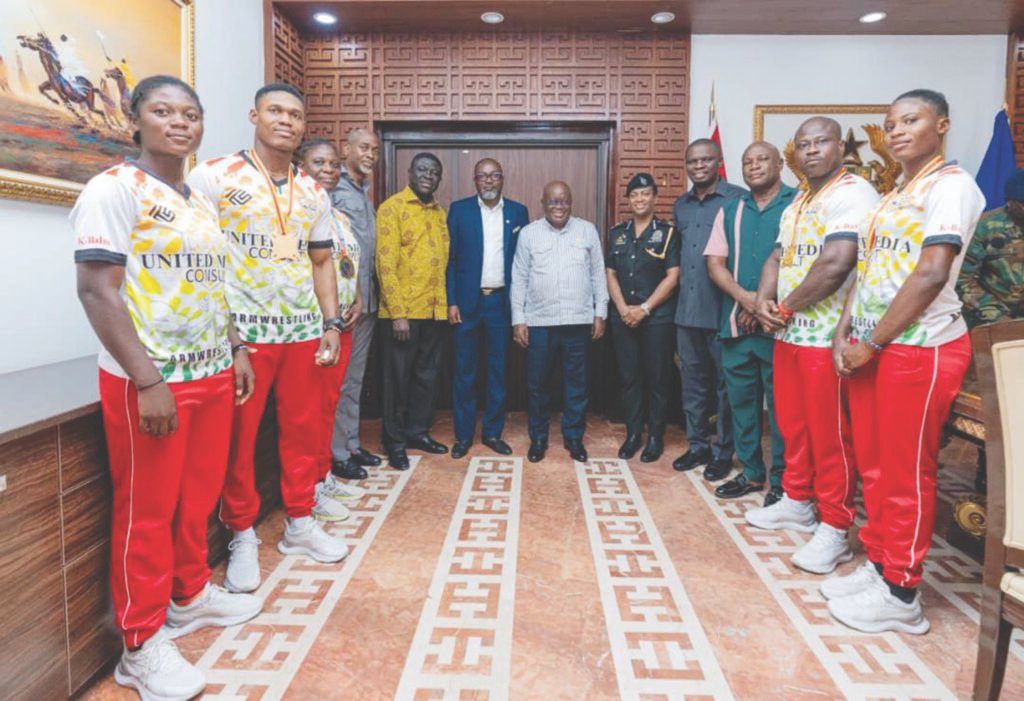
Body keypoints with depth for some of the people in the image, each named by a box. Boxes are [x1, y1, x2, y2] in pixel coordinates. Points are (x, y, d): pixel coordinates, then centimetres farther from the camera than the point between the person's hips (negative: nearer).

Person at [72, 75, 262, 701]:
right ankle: (143, 644, 19)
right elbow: (98, 291, -16)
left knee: (199, 498, 17)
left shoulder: (202, 200, 15)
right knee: (147, 512, 4)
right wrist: (147, 381, -20)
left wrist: (237, 350, 15)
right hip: (150, 381, -7)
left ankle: (190, 595, 37)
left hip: (212, 374, 7)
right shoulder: (116, 187, -8)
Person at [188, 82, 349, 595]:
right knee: (239, 437, 4)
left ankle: (300, 524, 28)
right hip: (242, 330, -4)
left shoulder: (314, 192, 13)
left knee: (304, 429, 11)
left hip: (304, 329, 5)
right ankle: (242, 537, 21)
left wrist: (332, 324, 8)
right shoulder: (214, 177, -3)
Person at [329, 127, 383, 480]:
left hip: (367, 298, 8)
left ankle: (352, 443, 26)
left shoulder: (365, 191, 17)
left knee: (355, 376, 15)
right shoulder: (333, 189, -8)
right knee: (338, 378, 0)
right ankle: (336, 453, 10)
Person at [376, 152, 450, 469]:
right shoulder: (391, 208, -6)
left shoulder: (440, 213, 14)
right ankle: (394, 441, 17)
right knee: (398, 377, 4)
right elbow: (386, 263, -13)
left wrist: (448, 302, 6)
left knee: (427, 374, 13)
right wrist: (398, 313, -18)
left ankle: (418, 431, 28)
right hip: (402, 311, -6)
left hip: (434, 310, 6)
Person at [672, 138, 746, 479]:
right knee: (692, 381, 13)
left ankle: (723, 452, 19)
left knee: (724, 384, 5)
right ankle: (697, 445, 27)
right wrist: (682, 285, 15)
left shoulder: (738, 199, -7)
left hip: (723, 310, -6)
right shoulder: (680, 206, 14)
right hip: (686, 310, 6)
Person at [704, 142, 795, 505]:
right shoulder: (730, 210, 13)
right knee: (741, 400, 11)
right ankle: (751, 472, 26)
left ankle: (782, 481, 15)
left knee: (781, 404, 2)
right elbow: (715, 262, 7)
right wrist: (745, 297, -10)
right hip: (736, 323, 5)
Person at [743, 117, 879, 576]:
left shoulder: (853, 193, -12)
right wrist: (764, 301, -4)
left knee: (829, 434, -1)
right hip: (788, 335, 9)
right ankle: (797, 502, 34)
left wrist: (786, 309, -11)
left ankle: (835, 529, 12)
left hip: (827, 337, -9)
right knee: (792, 425, 17)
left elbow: (836, 264, -23)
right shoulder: (796, 206, 17)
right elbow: (777, 258, 17)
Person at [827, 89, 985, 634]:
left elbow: (932, 273, -17)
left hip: (919, 349, -8)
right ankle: (878, 564, 28)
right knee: (873, 465, 13)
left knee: (906, 474, 0)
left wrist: (871, 344, -15)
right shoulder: (892, 197, 18)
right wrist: (845, 334, 3)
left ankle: (900, 594, 13)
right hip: (869, 349, 8)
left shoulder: (951, 185, -7)